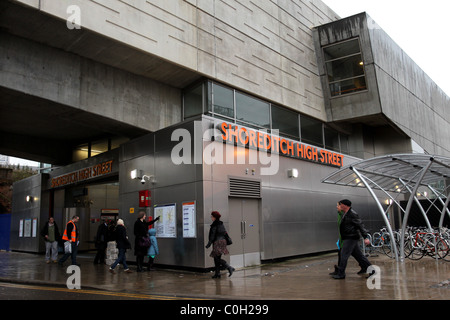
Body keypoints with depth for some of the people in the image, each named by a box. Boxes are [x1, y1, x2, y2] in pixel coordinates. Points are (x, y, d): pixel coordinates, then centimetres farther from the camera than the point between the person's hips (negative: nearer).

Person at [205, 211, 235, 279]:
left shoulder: (214, 225, -12)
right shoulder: (221, 224, 13)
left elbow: (212, 235, -14)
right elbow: (224, 233, 17)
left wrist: (208, 244, -10)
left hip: (217, 242, -9)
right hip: (223, 241, 9)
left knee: (217, 258, -6)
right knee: (217, 258, 13)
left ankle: (229, 268, -16)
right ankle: (217, 273, 15)